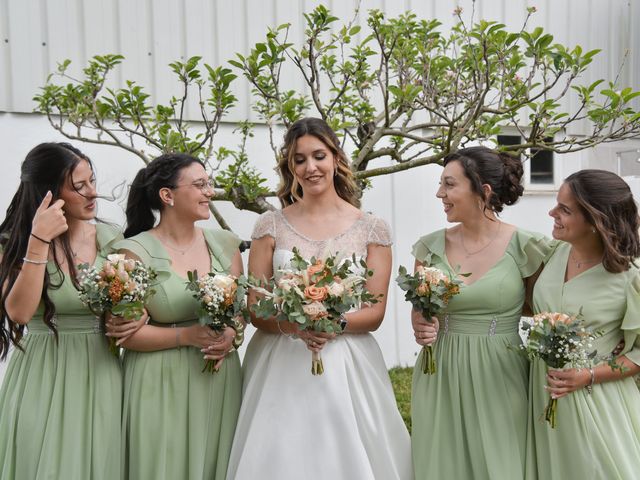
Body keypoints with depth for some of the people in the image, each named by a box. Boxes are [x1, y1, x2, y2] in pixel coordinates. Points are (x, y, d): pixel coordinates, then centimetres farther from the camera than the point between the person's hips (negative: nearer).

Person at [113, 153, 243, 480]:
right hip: (161, 384, -4)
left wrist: (231, 334, -9)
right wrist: (186, 335, -19)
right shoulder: (136, 251, -8)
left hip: (220, 379, 4)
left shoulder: (225, 244, 5)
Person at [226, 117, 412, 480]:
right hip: (279, 366, 1)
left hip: (346, 367, 0)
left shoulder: (371, 229, 1)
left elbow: (375, 313, 0)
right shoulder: (271, 226, 2)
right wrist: (293, 325, -19)